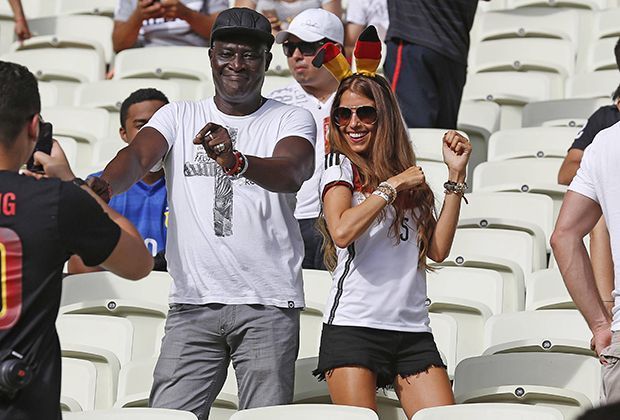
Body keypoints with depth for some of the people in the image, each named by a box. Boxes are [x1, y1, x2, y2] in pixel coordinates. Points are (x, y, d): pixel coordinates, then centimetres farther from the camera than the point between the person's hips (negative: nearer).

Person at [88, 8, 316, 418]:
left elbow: (294, 170, -15)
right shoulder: (178, 117, 13)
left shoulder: (292, 119, 6)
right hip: (193, 301, 2)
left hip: (268, 305, -2)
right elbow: (138, 156, -5)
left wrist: (238, 162, -37)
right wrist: (104, 184, -29)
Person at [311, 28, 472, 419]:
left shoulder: (406, 173, 17)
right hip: (354, 324, -5)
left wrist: (456, 175, 8)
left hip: (413, 329, 5)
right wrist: (393, 185, -9)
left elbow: (438, 249, 8)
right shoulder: (341, 167, 3)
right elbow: (342, 232, -17)